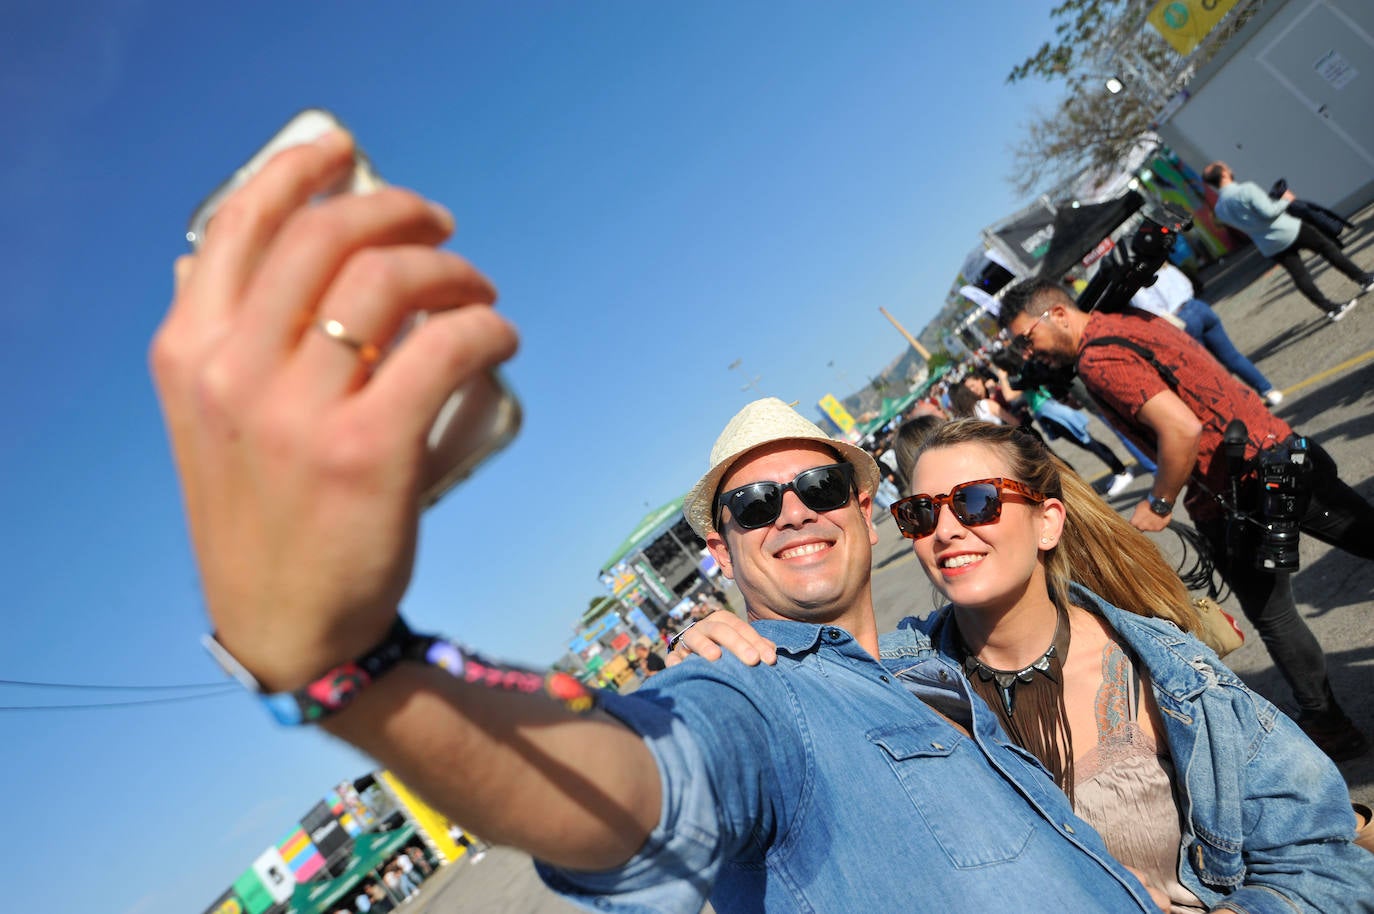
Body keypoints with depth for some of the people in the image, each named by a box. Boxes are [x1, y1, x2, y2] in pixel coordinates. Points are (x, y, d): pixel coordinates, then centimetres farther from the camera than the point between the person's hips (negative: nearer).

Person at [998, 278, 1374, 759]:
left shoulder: (1098, 358, -20)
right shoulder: (1127, 318, 9)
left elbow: (1181, 428, -27)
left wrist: (1158, 504, -15)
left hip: (1238, 495, -9)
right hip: (1278, 445, 9)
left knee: (1273, 616, 11)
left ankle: (1326, 723, 29)